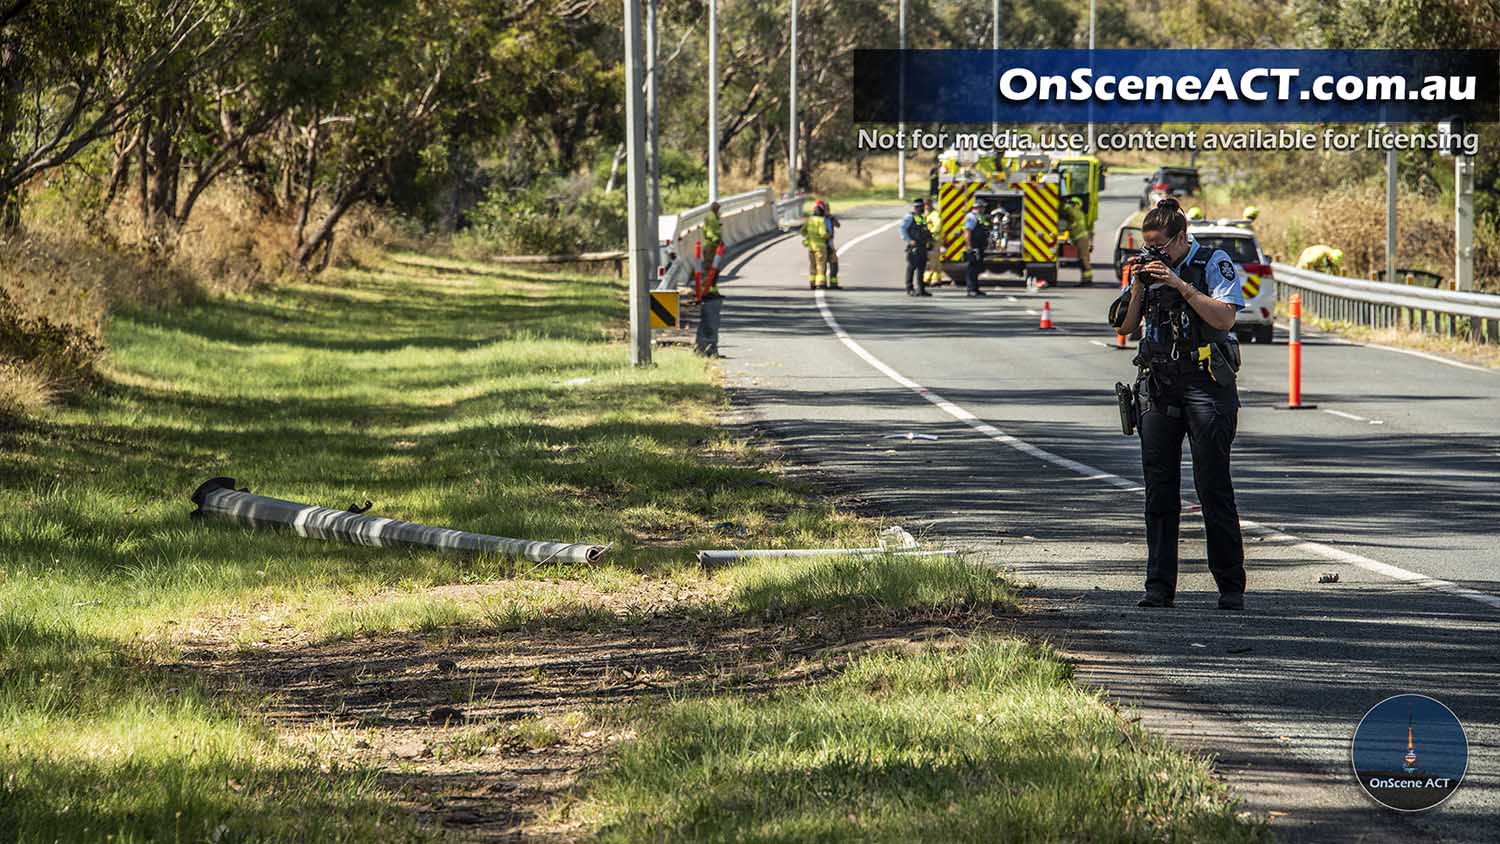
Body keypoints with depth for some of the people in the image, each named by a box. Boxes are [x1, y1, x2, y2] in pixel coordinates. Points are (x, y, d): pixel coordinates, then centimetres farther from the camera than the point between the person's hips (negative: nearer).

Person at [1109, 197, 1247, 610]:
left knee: (1214, 489, -6)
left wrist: (1179, 284, -17)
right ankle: (1159, 585, 7)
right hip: (1157, 386, 5)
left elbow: (1225, 317, -14)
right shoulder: (1149, 268, 12)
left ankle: (1231, 587, -1)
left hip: (1205, 386, -5)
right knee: (1159, 488, 3)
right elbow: (1123, 325, 12)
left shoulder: (1215, 263, -2)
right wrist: (1138, 286, -3)